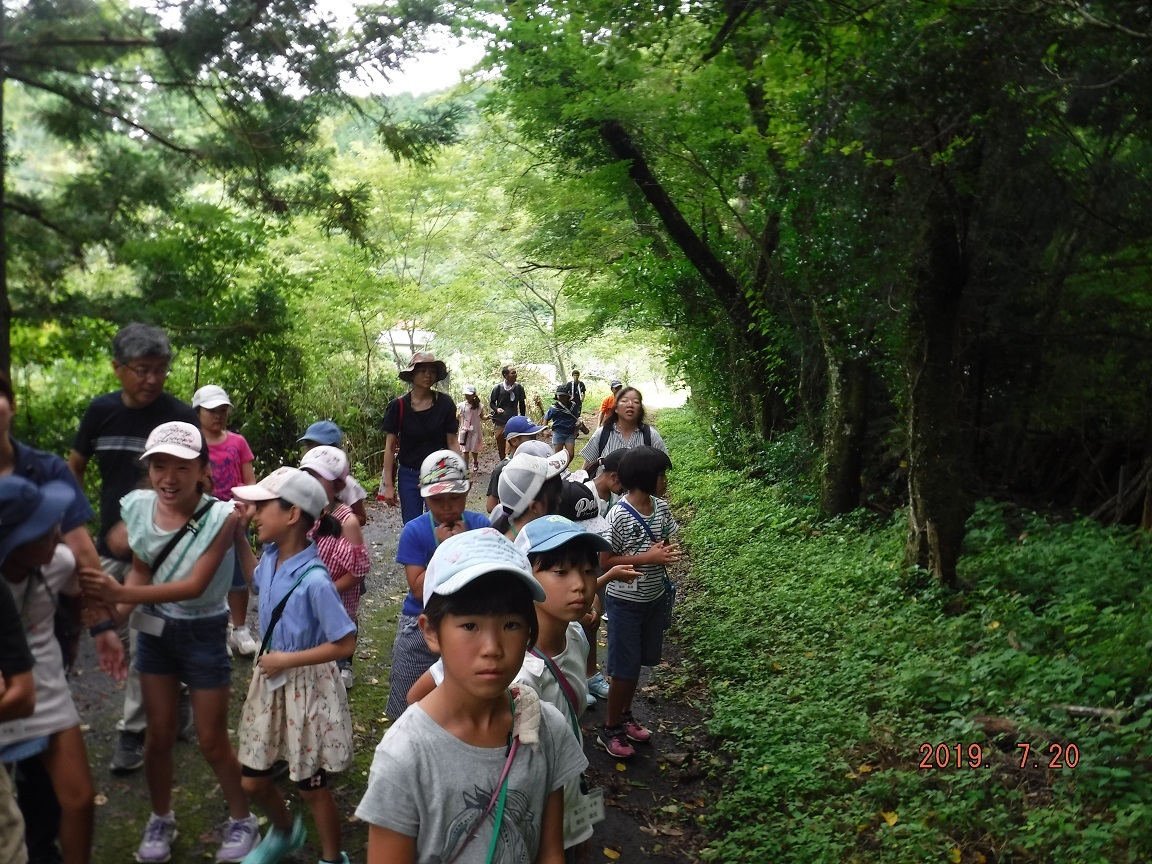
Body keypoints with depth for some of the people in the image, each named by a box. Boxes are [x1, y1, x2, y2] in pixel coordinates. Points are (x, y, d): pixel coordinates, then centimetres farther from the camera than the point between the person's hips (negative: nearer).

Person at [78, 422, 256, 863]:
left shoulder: (221, 516, -27)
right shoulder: (137, 507, -12)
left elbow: (194, 585, -30)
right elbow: (141, 571, 1)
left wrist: (122, 593, -38)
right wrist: (113, 614, -15)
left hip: (204, 633, -4)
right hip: (154, 630, 4)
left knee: (211, 740, 8)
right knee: (159, 735, 16)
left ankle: (242, 821, 31)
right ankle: (160, 820, 39)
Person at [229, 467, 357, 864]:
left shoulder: (314, 580, -29)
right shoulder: (270, 557, -7)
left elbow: (345, 644, -24)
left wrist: (286, 660, -20)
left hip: (305, 686, -7)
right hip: (270, 679, 7)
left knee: (311, 785, 11)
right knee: (253, 781, 20)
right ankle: (284, 831, 49)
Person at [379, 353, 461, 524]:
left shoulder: (445, 403, -5)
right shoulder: (398, 406, -6)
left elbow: (452, 442, 0)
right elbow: (390, 446, -2)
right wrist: (388, 484, -4)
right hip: (408, 476, 1)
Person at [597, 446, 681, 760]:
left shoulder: (661, 507, -3)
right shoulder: (619, 515, -22)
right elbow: (605, 562, -18)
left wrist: (669, 552, -11)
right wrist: (648, 558, -25)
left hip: (654, 597, 6)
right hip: (625, 601, -6)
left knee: (637, 662, 19)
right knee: (624, 666, 3)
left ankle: (625, 716, 37)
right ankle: (609, 729, 20)